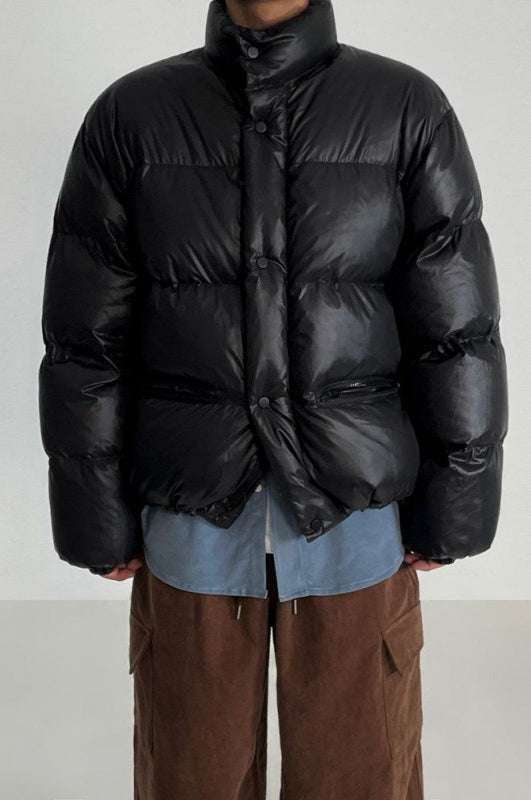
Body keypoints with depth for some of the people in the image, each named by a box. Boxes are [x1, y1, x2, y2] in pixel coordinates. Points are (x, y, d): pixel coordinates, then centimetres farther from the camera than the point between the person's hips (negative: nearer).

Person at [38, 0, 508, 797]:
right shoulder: (129, 114, -2)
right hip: (194, 522, 1)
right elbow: (87, 340, -1)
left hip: (356, 522, 0)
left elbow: (458, 331, -2)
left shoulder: (411, 110, -4)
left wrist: (450, 515, 0)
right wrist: (97, 522, 1)